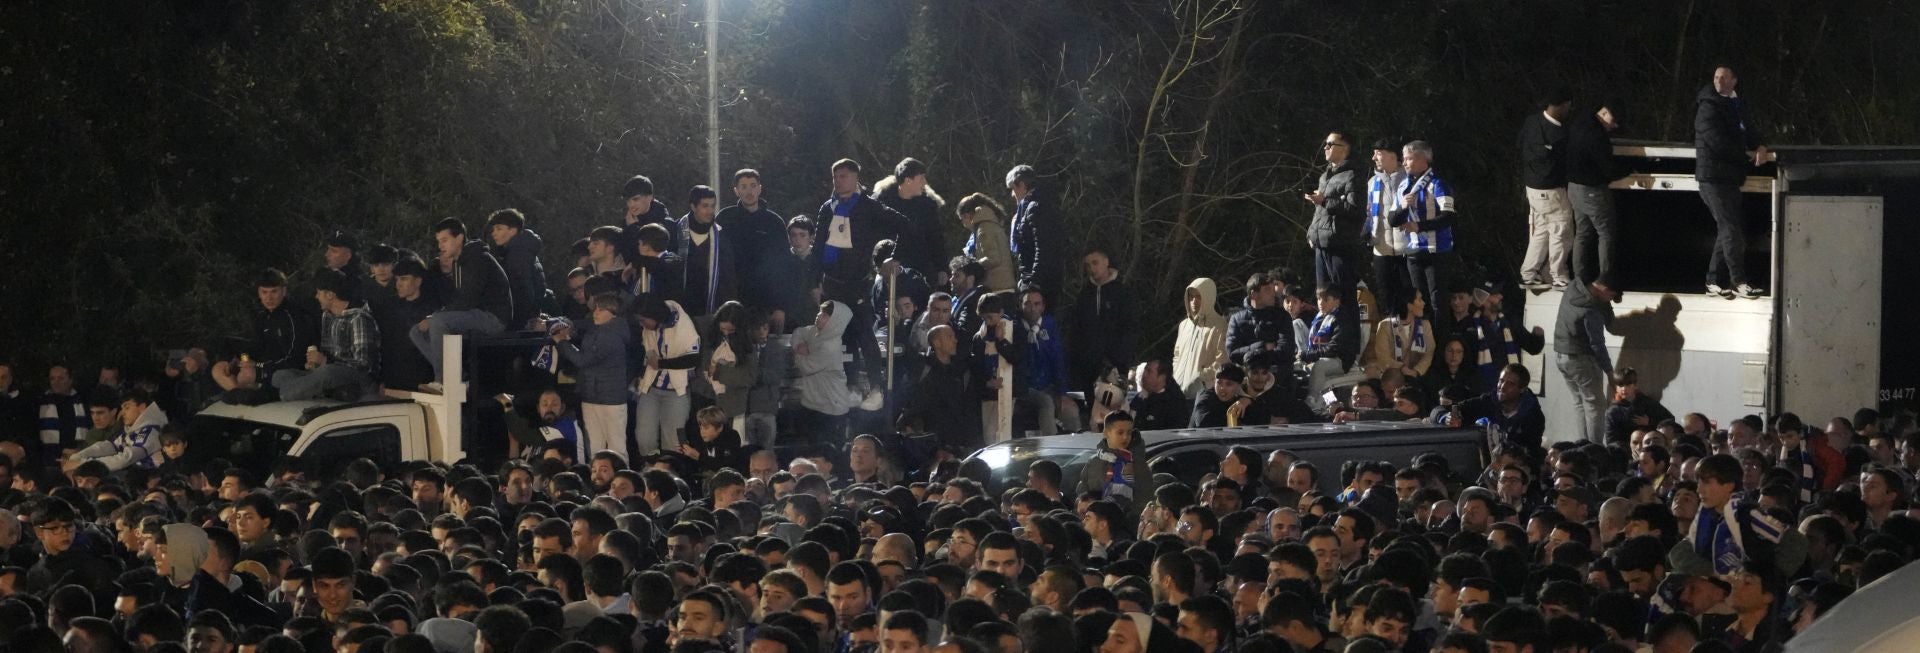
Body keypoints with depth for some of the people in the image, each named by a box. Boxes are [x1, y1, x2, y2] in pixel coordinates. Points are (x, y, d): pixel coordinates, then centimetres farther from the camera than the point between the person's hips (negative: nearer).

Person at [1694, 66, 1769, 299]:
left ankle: (1714, 281, 15)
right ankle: (1739, 282, -10)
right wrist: (1747, 155, -11)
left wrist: (1759, 147, -3)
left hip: (1730, 176, 9)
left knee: (1728, 228, 10)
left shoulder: (1736, 106, 15)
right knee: (1731, 228, -11)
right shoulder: (1709, 107, -11)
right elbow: (1717, 141, -19)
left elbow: (1749, 132, 20)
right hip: (1713, 177, -9)